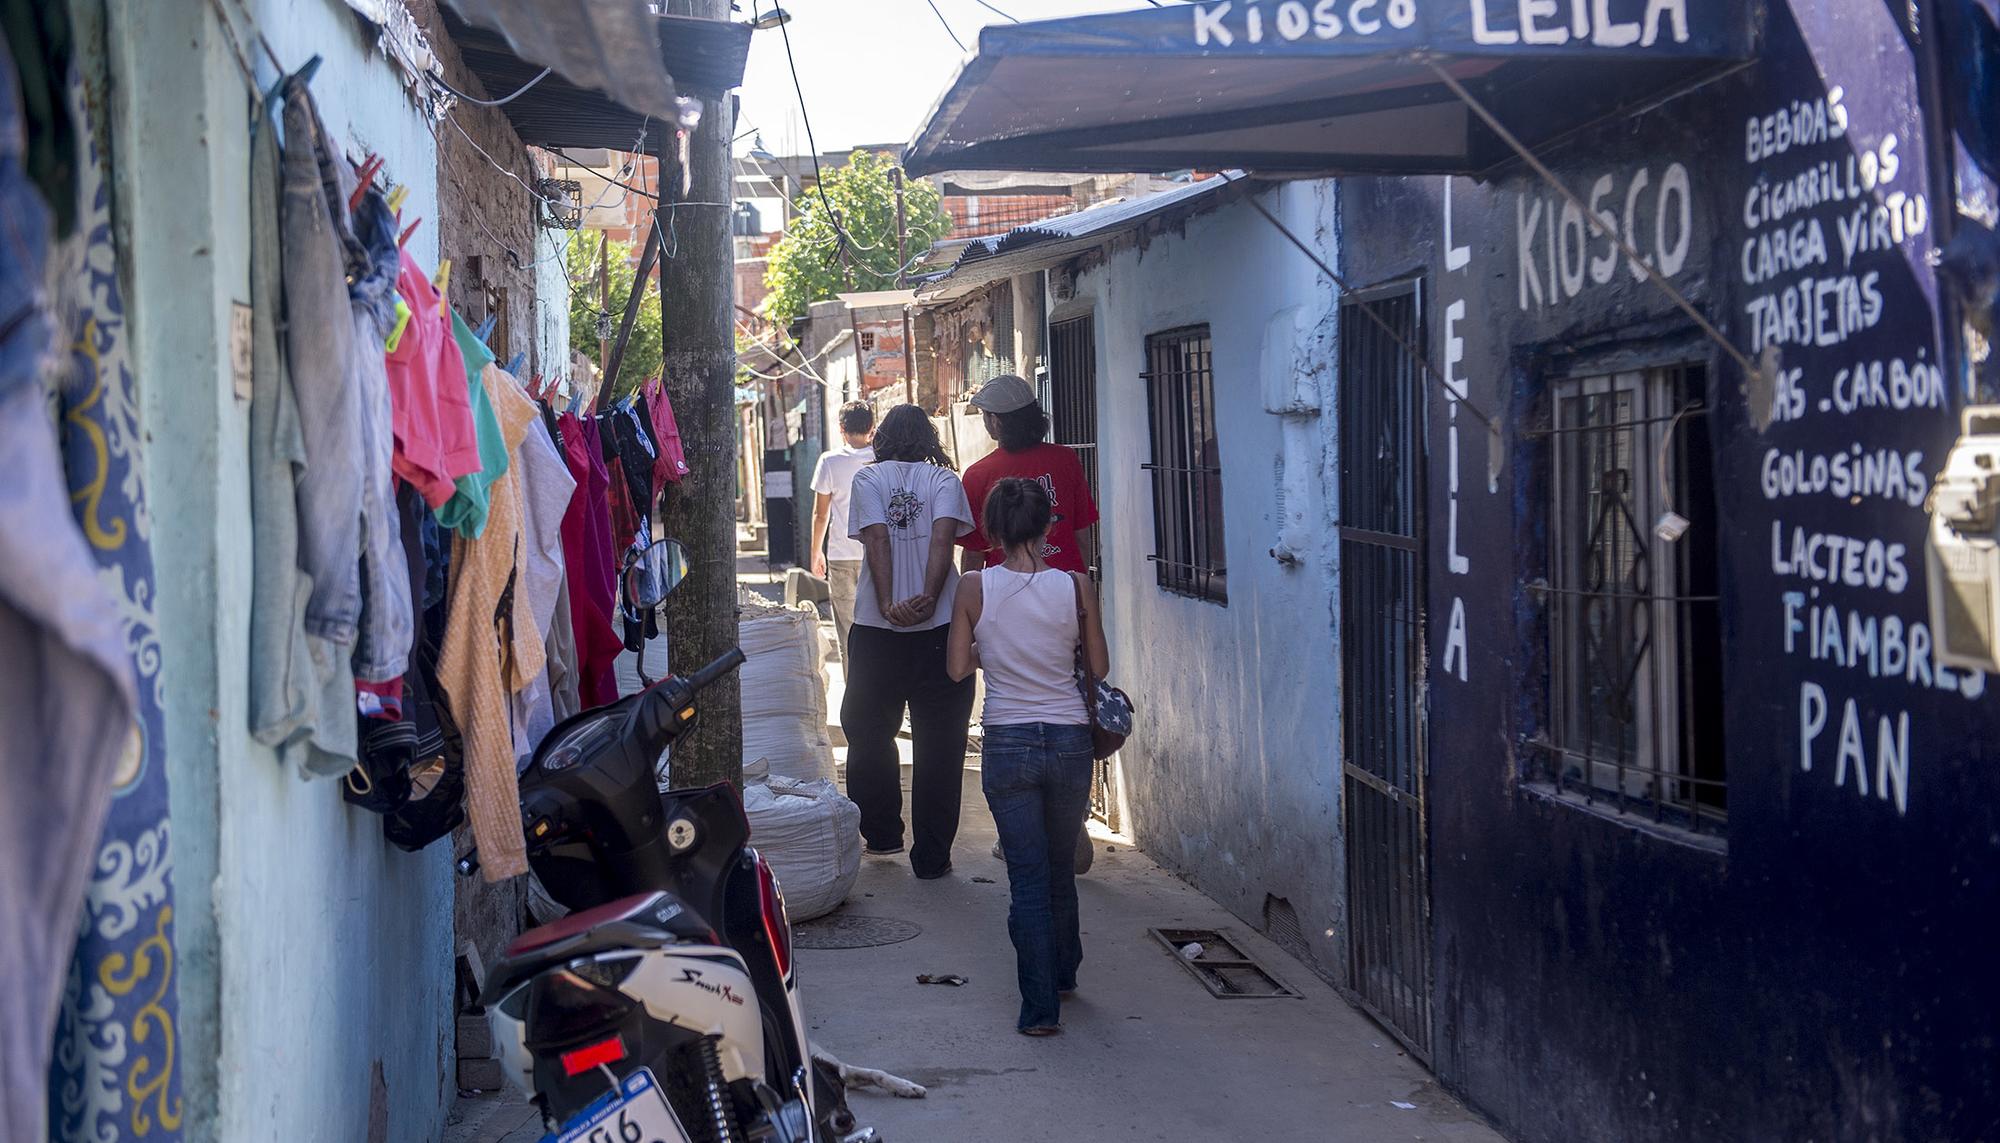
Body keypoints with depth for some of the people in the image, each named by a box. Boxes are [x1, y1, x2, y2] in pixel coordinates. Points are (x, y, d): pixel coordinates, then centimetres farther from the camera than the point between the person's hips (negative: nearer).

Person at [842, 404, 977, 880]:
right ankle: (932, 856, 5)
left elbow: (876, 539, -9)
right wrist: (929, 600, -19)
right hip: (938, 627, 0)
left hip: (877, 628, 0)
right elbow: (942, 538, -11)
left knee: (870, 737, 19)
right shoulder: (944, 479, 4)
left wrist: (889, 605, -17)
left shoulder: (867, 478, 5)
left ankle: (882, 835, 26)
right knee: (938, 746, 4)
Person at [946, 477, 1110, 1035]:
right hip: (1069, 740, 1)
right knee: (1061, 867, 21)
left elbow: (957, 667, -2)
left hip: (1007, 744, -1)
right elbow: (1099, 665, 2)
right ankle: (1063, 975, 39)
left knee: (1027, 875, 5)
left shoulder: (974, 588, -9)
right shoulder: (1076, 586, -7)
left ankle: (1040, 1006, 2)